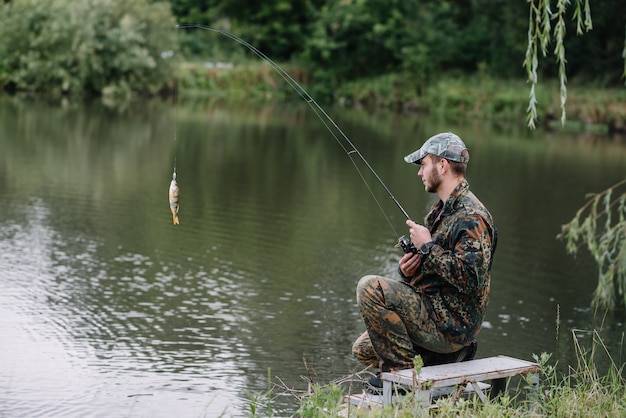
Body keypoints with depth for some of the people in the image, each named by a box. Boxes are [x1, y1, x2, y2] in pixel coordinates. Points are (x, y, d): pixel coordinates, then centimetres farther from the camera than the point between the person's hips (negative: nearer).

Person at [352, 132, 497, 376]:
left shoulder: (472, 217, -17)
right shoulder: (441, 210, 16)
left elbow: (470, 278, -29)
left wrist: (427, 247, -19)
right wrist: (407, 269, 0)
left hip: (451, 324, -11)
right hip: (435, 315, 11)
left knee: (370, 288, -21)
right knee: (364, 349, 17)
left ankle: (401, 370, -14)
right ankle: (448, 355, 11)